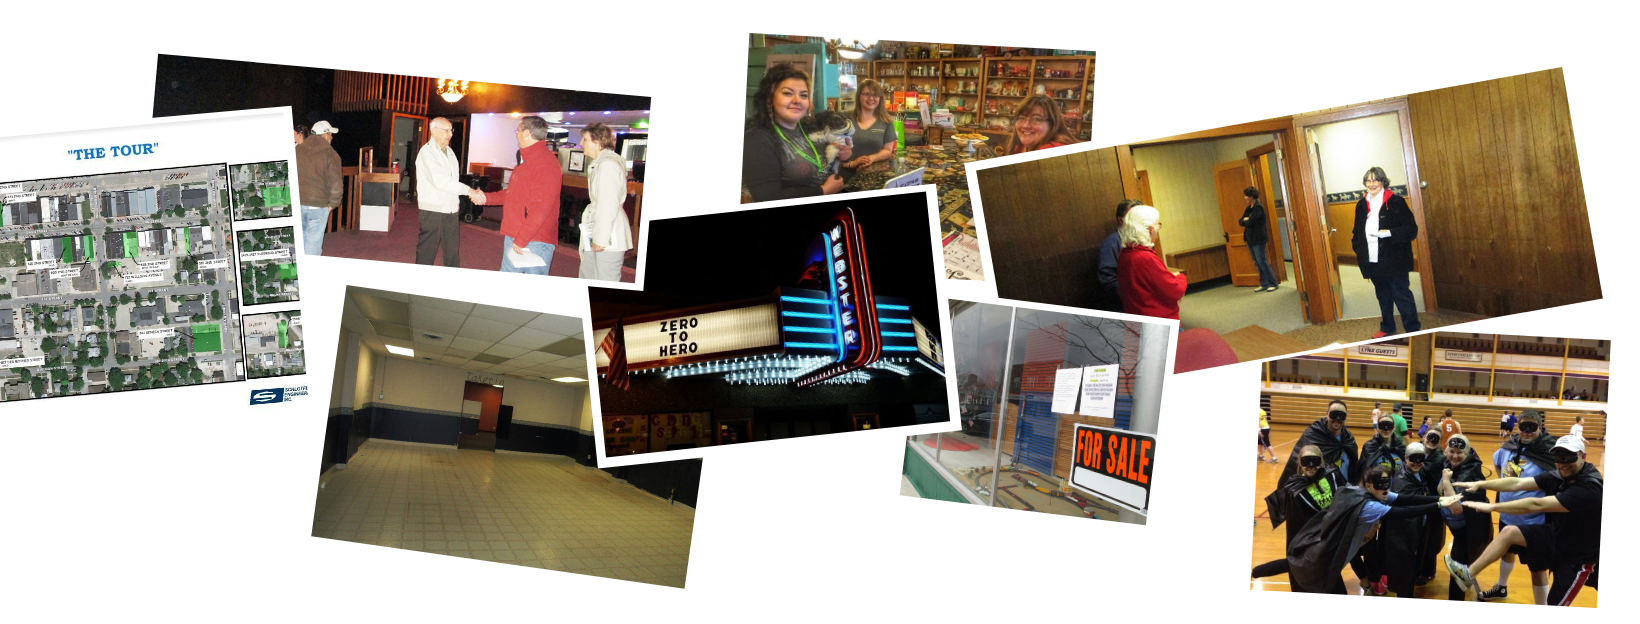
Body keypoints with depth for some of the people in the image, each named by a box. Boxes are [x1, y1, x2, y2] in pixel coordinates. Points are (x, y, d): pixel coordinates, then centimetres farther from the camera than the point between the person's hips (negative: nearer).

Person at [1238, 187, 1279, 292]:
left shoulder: (1258, 207, -13)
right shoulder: (1248, 208, 15)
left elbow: (1250, 222, -20)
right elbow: (1241, 222, 13)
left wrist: (1245, 220, 2)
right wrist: (1246, 220, -8)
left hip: (1258, 239, -9)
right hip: (1250, 239, 9)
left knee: (1262, 261, -9)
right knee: (1258, 263, 10)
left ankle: (1273, 283, -2)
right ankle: (1264, 284, 14)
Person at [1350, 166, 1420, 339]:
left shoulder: (1395, 202, -8)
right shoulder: (1362, 205, 9)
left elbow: (1411, 229, -12)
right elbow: (1357, 232, 19)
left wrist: (1389, 233, -26)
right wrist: (1358, 250, 6)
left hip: (1394, 260, -6)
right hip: (1373, 262, 6)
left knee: (1401, 295, -2)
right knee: (1383, 296, 18)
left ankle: (1413, 330, 6)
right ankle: (1387, 328, 31)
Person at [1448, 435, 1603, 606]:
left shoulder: (1589, 488, -34)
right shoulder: (1559, 476, -9)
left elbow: (1536, 505, -36)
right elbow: (1517, 483, -9)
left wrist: (1492, 506, -34)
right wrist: (1479, 484, -18)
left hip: (1578, 556, -7)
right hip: (1558, 536, 7)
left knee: (1553, 606, 2)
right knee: (1509, 532, 1)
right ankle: (1468, 574, 11)